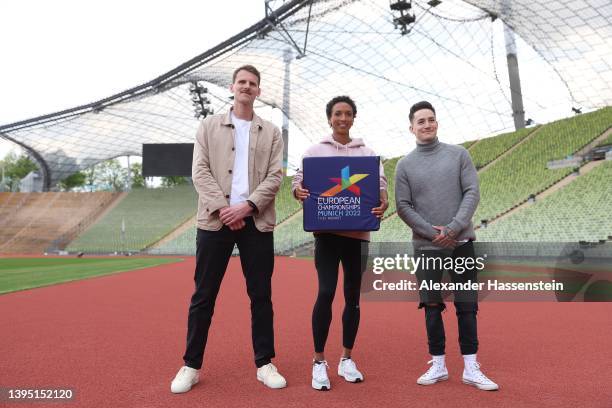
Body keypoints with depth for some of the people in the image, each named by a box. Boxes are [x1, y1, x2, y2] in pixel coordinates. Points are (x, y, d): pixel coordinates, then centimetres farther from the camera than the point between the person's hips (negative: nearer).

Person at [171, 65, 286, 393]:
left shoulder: (271, 132, 11)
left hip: (257, 222, 1)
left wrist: (247, 206, -13)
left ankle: (264, 364, 18)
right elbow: (200, 172, 0)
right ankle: (191, 366, 16)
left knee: (261, 295, 6)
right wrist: (223, 209, -12)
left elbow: (274, 177, 1)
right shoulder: (209, 126, 10)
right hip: (215, 220, -1)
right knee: (203, 295, 3)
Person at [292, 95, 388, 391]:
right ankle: (319, 362, 6)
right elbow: (299, 180, 2)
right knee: (326, 292, -9)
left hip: (358, 232, 2)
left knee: (353, 296, 8)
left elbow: (380, 183, 1)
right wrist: (298, 191, -22)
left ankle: (347, 359, 23)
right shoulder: (315, 151, 9)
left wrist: (383, 201, -21)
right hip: (327, 231, -2)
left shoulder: (367, 153, 12)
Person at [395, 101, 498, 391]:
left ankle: (471, 368, 13)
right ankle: (438, 365, 17)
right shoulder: (405, 165, 5)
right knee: (432, 306, 5)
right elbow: (403, 207, 0)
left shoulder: (458, 155, 7)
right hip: (426, 246, 0)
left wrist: (453, 228, -13)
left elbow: (472, 193, -1)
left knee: (467, 305, 3)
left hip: (461, 242, 1)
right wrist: (433, 233, -10)